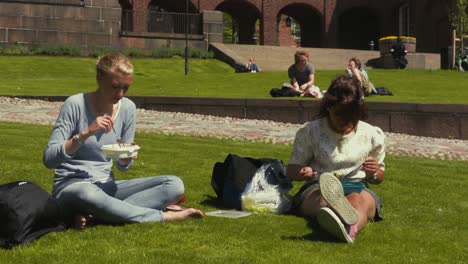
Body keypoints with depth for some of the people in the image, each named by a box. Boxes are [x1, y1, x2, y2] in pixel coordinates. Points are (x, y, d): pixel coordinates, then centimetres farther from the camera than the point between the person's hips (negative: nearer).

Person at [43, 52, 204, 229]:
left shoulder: (128, 108, 2)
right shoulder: (75, 104, -11)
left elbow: (123, 166, 10)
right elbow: (49, 159, -17)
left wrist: (126, 157, -13)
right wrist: (85, 133, -27)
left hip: (106, 186, 6)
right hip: (71, 187, -5)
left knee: (175, 184, -14)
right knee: (88, 195, -43)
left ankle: (92, 215, -28)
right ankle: (165, 217, -25)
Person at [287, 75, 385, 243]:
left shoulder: (372, 135, 14)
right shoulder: (310, 131, 10)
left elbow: (379, 177, 25)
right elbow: (292, 169, 14)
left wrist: (374, 173, -2)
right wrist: (302, 173, -11)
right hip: (318, 187, -1)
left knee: (358, 200, -39)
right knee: (323, 196, -41)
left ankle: (350, 228, -76)